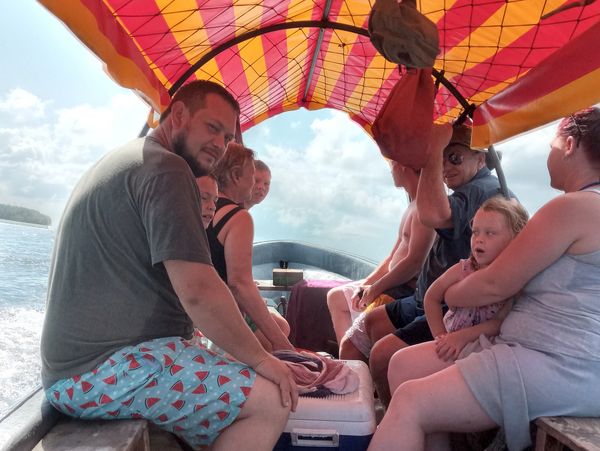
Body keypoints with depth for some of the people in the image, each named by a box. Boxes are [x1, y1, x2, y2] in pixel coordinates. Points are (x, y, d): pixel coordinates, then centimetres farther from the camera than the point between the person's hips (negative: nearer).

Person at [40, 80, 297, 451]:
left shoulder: (124, 162, 16)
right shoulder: (167, 169, -16)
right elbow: (198, 291, -25)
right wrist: (261, 359, -12)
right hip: (106, 369, -10)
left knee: (241, 375, 13)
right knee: (271, 400, -17)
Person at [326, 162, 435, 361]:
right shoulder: (414, 205, 14)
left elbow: (414, 262, -27)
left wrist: (376, 287, -16)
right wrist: (367, 284, 6)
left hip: (405, 293, -11)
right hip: (393, 286, 11)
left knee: (349, 347, -14)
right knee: (336, 296, 21)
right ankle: (347, 367, 21)